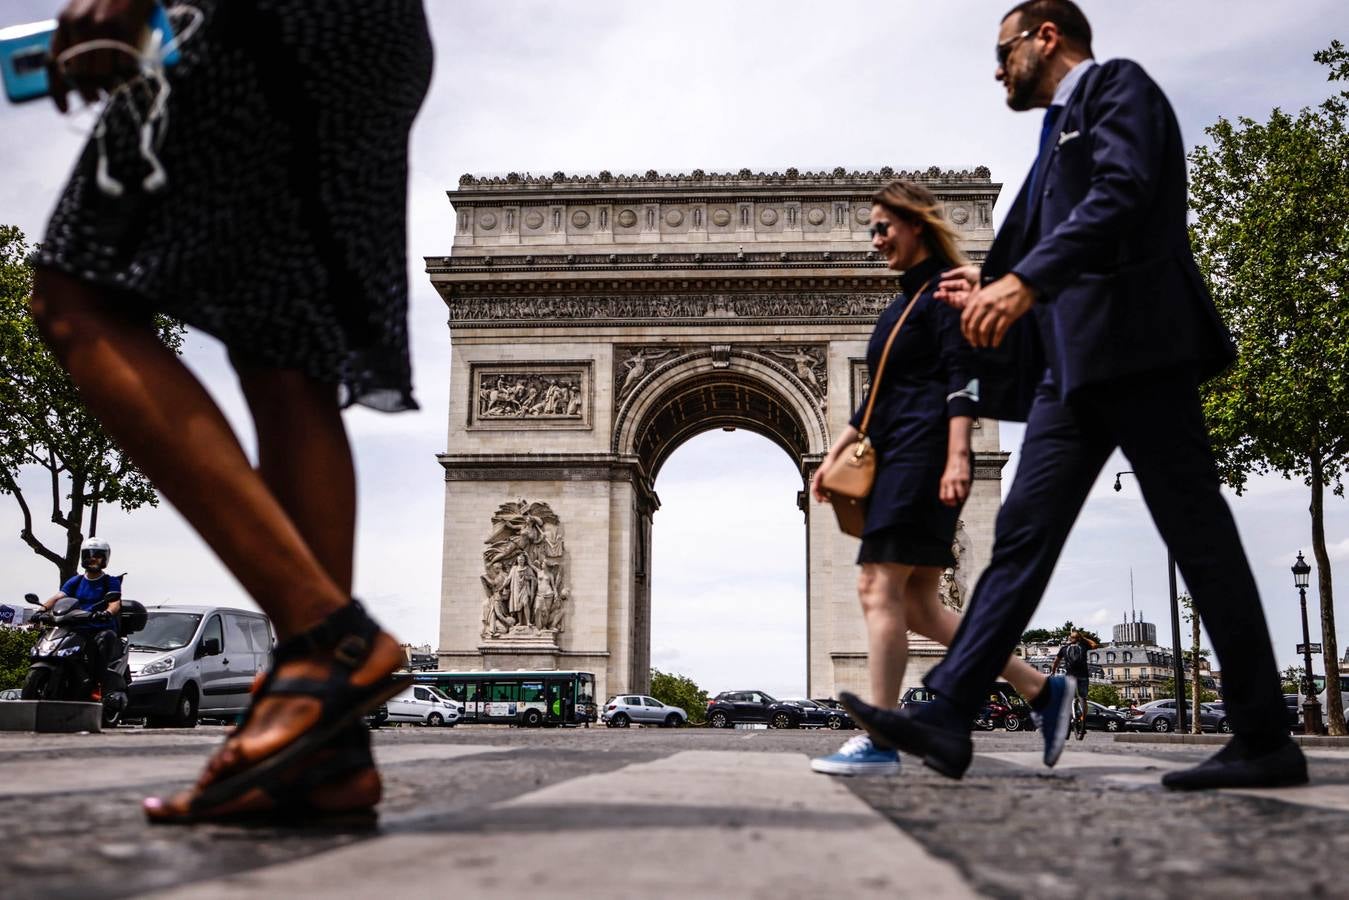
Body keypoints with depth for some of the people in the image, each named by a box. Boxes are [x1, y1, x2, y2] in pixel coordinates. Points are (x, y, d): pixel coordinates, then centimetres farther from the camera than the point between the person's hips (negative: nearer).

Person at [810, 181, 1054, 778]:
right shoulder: (905, 302, 24)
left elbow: (962, 381, -14)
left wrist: (957, 459, -24)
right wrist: (837, 453, 21)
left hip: (922, 456, -10)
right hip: (896, 461, 10)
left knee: (880, 590, -14)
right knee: (916, 604, 6)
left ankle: (878, 742, -13)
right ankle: (1039, 687, 12)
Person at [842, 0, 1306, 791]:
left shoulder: (1118, 85, 1)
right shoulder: (1060, 134, 26)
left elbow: (1122, 193, -17)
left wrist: (1025, 281, -26)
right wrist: (994, 287, 24)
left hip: (1137, 342, -9)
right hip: (1077, 364, 9)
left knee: (1198, 535, -5)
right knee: (1023, 534, -1)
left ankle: (1266, 741, 4)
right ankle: (948, 720, -4)